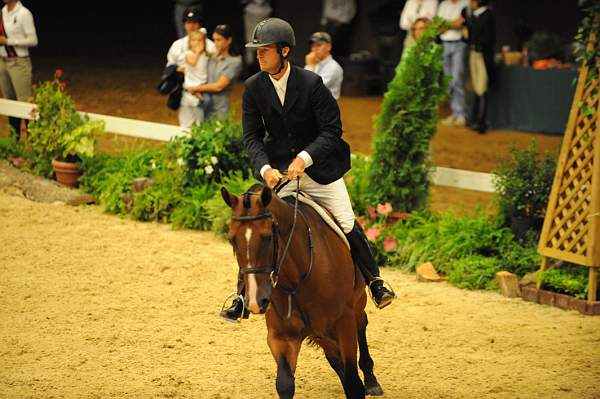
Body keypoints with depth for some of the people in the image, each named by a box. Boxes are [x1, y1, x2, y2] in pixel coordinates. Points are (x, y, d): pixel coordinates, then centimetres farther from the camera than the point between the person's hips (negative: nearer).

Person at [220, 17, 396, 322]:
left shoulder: (311, 83, -15)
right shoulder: (253, 88, -6)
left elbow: (332, 130, -12)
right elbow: (252, 137, -3)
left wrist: (305, 157, -24)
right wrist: (265, 168, -21)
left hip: (318, 168, -2)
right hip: (277, 172, 2)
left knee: (347, 225, 0)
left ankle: (375, 281, 19)